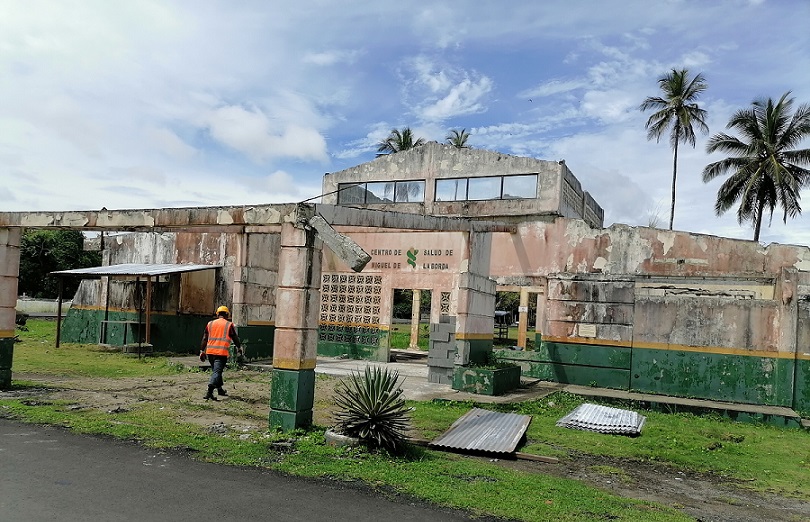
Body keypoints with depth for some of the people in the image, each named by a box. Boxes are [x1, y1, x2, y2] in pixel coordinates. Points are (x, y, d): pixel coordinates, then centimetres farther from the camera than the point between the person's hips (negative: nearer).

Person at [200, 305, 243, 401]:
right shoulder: (229, 325, 1)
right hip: (222, 352, -5)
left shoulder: (210, 323, 11)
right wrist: (239, 347, 24)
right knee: (217, 372, -8)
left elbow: (205, 339, 12)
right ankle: (209, 392, -22)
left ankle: (220, 389, 33)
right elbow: (235, 338, 8)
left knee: (215, 370, 21)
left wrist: (202, 351, 17)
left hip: (210, 351, 5)